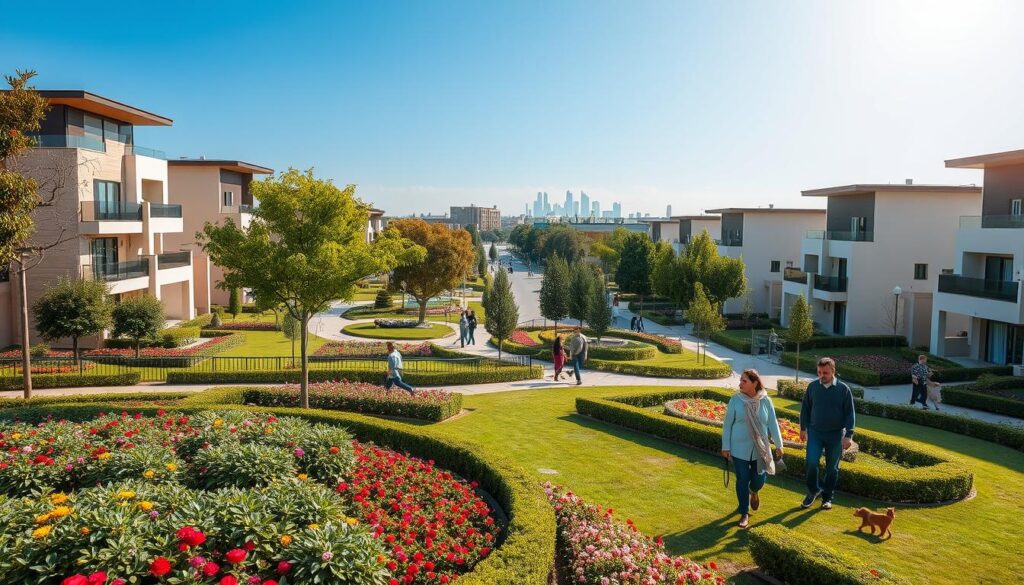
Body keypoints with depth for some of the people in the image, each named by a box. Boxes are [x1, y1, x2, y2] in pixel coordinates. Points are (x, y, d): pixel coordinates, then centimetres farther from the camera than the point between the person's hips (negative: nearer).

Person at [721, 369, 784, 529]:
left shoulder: (765, 401, -7)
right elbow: (727, 424, -4)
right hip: (740, 449, -1)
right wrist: (725, 446, -4)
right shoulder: (735, 400, -10)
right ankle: (744, 513, 21)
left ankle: (753, 491, 43)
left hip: (760, 448, 1)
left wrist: (779, 445, 5)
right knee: (742, 481, 4)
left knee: (759, 480, 6)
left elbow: (773, 424, 2)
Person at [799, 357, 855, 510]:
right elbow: (805, 408, 8)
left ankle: (827, 497, 24)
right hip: (815, 432, 1)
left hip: (835, 435, -1)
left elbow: (850, 414, -4)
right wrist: (803, 428, 8)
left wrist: (848, 435, -9)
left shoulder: (843, 389, -7)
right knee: (811, 463, -9)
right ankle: (813, 490, 14)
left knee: (832, 468, 8)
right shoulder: (812, 386, -2)